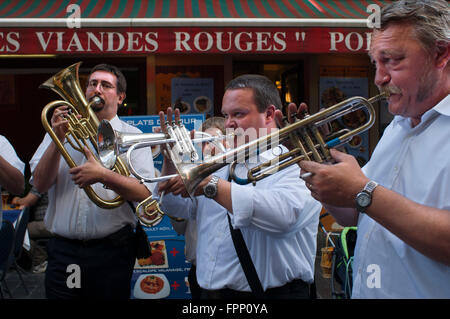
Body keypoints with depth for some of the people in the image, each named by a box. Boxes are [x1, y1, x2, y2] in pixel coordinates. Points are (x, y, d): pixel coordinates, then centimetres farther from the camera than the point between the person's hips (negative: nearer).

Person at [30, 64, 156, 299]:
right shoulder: (63, 129, 11)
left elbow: (144, 193, -9)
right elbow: (40, 184, -1)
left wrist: (104, 176, -24)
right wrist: (58, 139, -12)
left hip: (112, 252, -1)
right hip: (63, 251, 2)